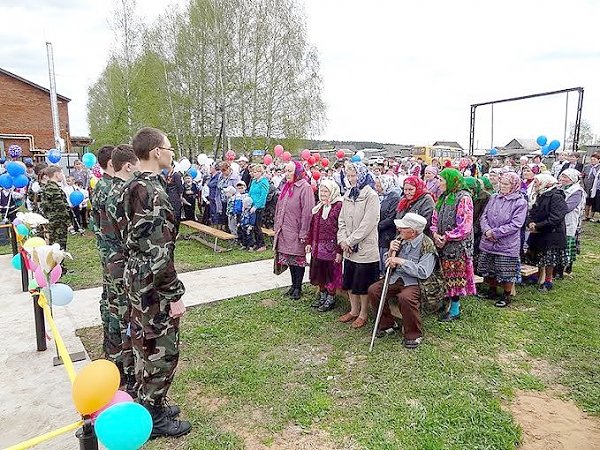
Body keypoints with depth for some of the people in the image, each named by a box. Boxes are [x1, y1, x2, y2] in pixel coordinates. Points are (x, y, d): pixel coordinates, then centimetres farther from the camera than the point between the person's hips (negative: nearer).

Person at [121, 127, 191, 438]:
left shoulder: (131, 186, 7)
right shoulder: (153, 192, -24)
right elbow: (158, 252, -27)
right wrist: (174, 295, -18)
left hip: (137, 278, 10)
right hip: (153, 286, -10)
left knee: (145, 345, 22)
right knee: (162, 352, 6)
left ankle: (147, 404, 39)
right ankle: (154, 418, 24)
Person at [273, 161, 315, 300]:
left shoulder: (305, 187, -12)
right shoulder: (286, 187, 11)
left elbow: (307, 211, -17)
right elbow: (279, 208, 17)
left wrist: (304, 233, -19)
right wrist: (277, 226, 13)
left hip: (296, 231, -7)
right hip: (285, 231, 7)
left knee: (298, 258, 4)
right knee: (289, 258, 13)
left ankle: (298, 287, 16)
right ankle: (294, 285, 26)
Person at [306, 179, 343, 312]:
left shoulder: (339, 206, -14)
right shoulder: (319, 206, 10)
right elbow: (312, 225, 15)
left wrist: (339, 251, -19)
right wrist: (309, 242, 12)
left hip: (331, 247, -7)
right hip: (317, 246, 7)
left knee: (331, 273, 6)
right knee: (319, 272, 16)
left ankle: (331, 298, 21)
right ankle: (322, 295, 33)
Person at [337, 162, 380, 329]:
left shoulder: (371, 196, -12)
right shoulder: (347, 195, 9)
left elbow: (367, 224, -18)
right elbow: (342, 220, 10)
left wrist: (350, 241, -15)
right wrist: (342, 239, -4)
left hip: (365, 248, -7)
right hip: (349, 249, 7)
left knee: (363, 284, 4)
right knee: (349, 282, 16)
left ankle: (363, 314, 22)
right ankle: (354, 311, 33)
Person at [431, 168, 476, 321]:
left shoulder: (464, 198, -11)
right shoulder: (443, 197, 13)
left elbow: (465, 225, -18)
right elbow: (435, 219, 14)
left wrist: (446, 237, -15)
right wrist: (435, 234, -5)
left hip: (457, 245, -7)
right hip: (442, 244, 7)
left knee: (455, 276, 0)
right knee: (445, 275, 11)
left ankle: (454, 310, 11)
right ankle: (452, 301, 25)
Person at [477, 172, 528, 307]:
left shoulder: (520, 202, -9)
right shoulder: (494, 198, 5)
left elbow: (515, 224, -16)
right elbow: (483, 216, 5)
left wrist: (495, 233, -18)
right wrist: (487, 230, -14)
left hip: (507, 244, -5)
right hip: (488, 242, 5)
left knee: (506, 273, 5)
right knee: (488, 270, 16)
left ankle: (506, 296, 25)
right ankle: (492, 291, 36)